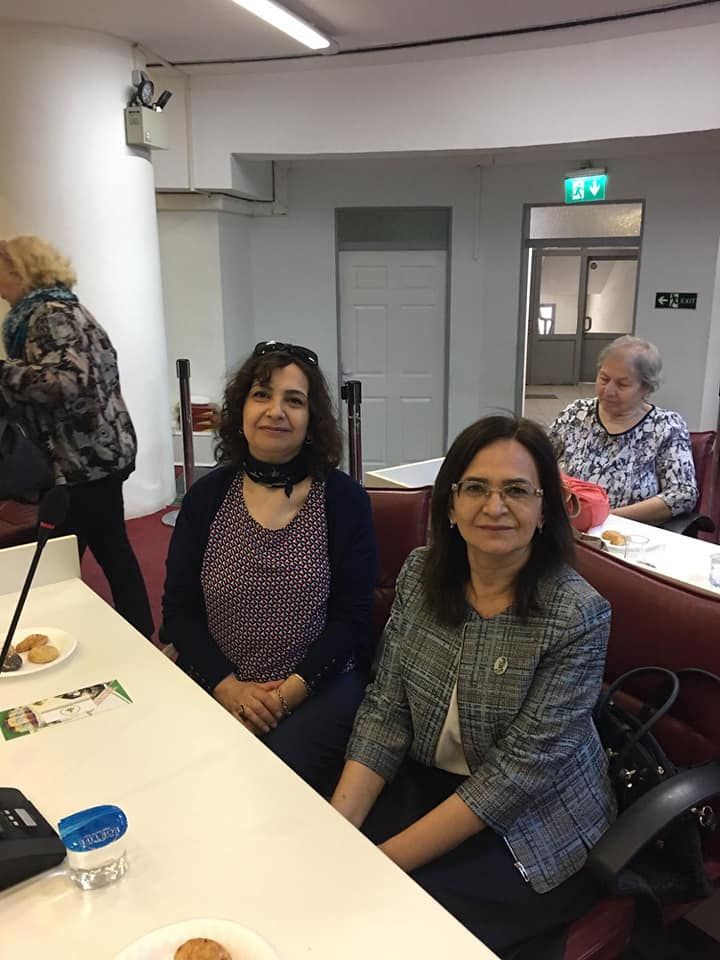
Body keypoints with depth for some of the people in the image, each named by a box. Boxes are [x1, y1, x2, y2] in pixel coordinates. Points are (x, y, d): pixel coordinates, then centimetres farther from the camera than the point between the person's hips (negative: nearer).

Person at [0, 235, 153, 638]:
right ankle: (141, 636, 26)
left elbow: (69, 382, -28)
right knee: (112, 548, 16)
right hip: (101, 453, 10)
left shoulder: (49, 315, -13)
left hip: (81, 461, -10)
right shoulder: (61, 309, 17)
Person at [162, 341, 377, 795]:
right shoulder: (207, 496, 2)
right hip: (215, 685, 2)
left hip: (319, 686, -2)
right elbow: (179, 609, 2)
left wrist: (293, 689, -14)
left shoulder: (345, 499, -4)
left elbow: (353, 617, -4)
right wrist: (229, 687, -11)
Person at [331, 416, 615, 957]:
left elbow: (519, 770, -22)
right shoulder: (421, 575, -7)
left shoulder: (578, 617, -21)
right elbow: (385, 710, -6)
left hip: (533, 826, -4)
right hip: (425, 783, 4)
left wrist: (389, 858, -23)